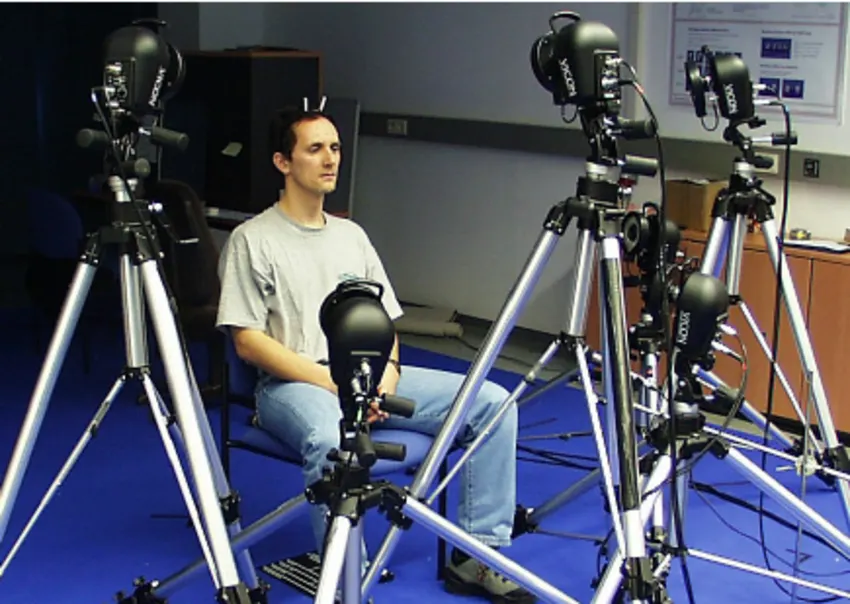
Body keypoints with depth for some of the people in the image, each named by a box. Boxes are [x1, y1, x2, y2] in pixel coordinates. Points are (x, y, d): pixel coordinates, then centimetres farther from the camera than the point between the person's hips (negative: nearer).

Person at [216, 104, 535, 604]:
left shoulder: (353, 235, 18)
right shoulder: (252, 240, 0)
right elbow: (248, 341, -7)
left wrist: (386, 372, -6)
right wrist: (330, 381, -17)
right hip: (293, 384, -6)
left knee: (493, 402, -10)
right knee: (333, 441, -42)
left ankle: (474, 557, -6)